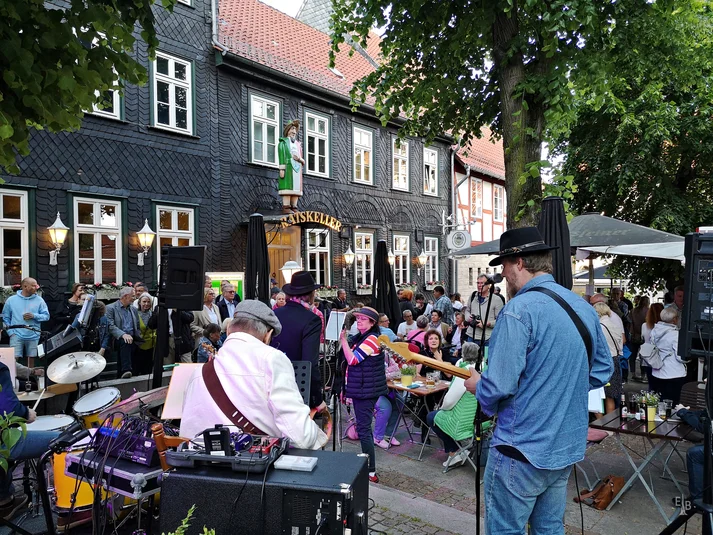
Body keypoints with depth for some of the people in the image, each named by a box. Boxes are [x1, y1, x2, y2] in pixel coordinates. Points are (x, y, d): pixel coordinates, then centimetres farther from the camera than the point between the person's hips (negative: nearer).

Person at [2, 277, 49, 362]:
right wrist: (11, 332, -1)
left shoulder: (39, 300, 3)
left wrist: (34, 316, -15)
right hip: (16, 336, -1)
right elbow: (5, 317, 8)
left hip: (33, 336, 1)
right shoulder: (11, 300, 4)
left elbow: (46, 316, 3)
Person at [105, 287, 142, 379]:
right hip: (118, 338, -5)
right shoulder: (111, 308, 2)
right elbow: (111, 326, -11)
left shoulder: (134, 309, 20)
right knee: (125, 341, -34)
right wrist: (123, 335, -25)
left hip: (132, 338, 5)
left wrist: (138, 338, 4)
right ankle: (126, 370, -40)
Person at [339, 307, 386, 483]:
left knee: (363, 430, -7)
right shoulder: (361, 337, 12)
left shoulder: (372, 338, -16)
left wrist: (343, 340, -14)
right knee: (364, 428, 17)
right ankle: (367, 465, 29)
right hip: (360, 389, 10)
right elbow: (353, 359, 18)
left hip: (366, 391, -10)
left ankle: (371, 473, -2)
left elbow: (352, 359, -21)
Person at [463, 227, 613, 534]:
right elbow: (603, 371, 14)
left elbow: (499, 386, -24)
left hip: (522, 450, -8)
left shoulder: (519, 310, -21)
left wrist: (477, 386, -3)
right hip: (568, 447, 8)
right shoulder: (585, 308, 4)